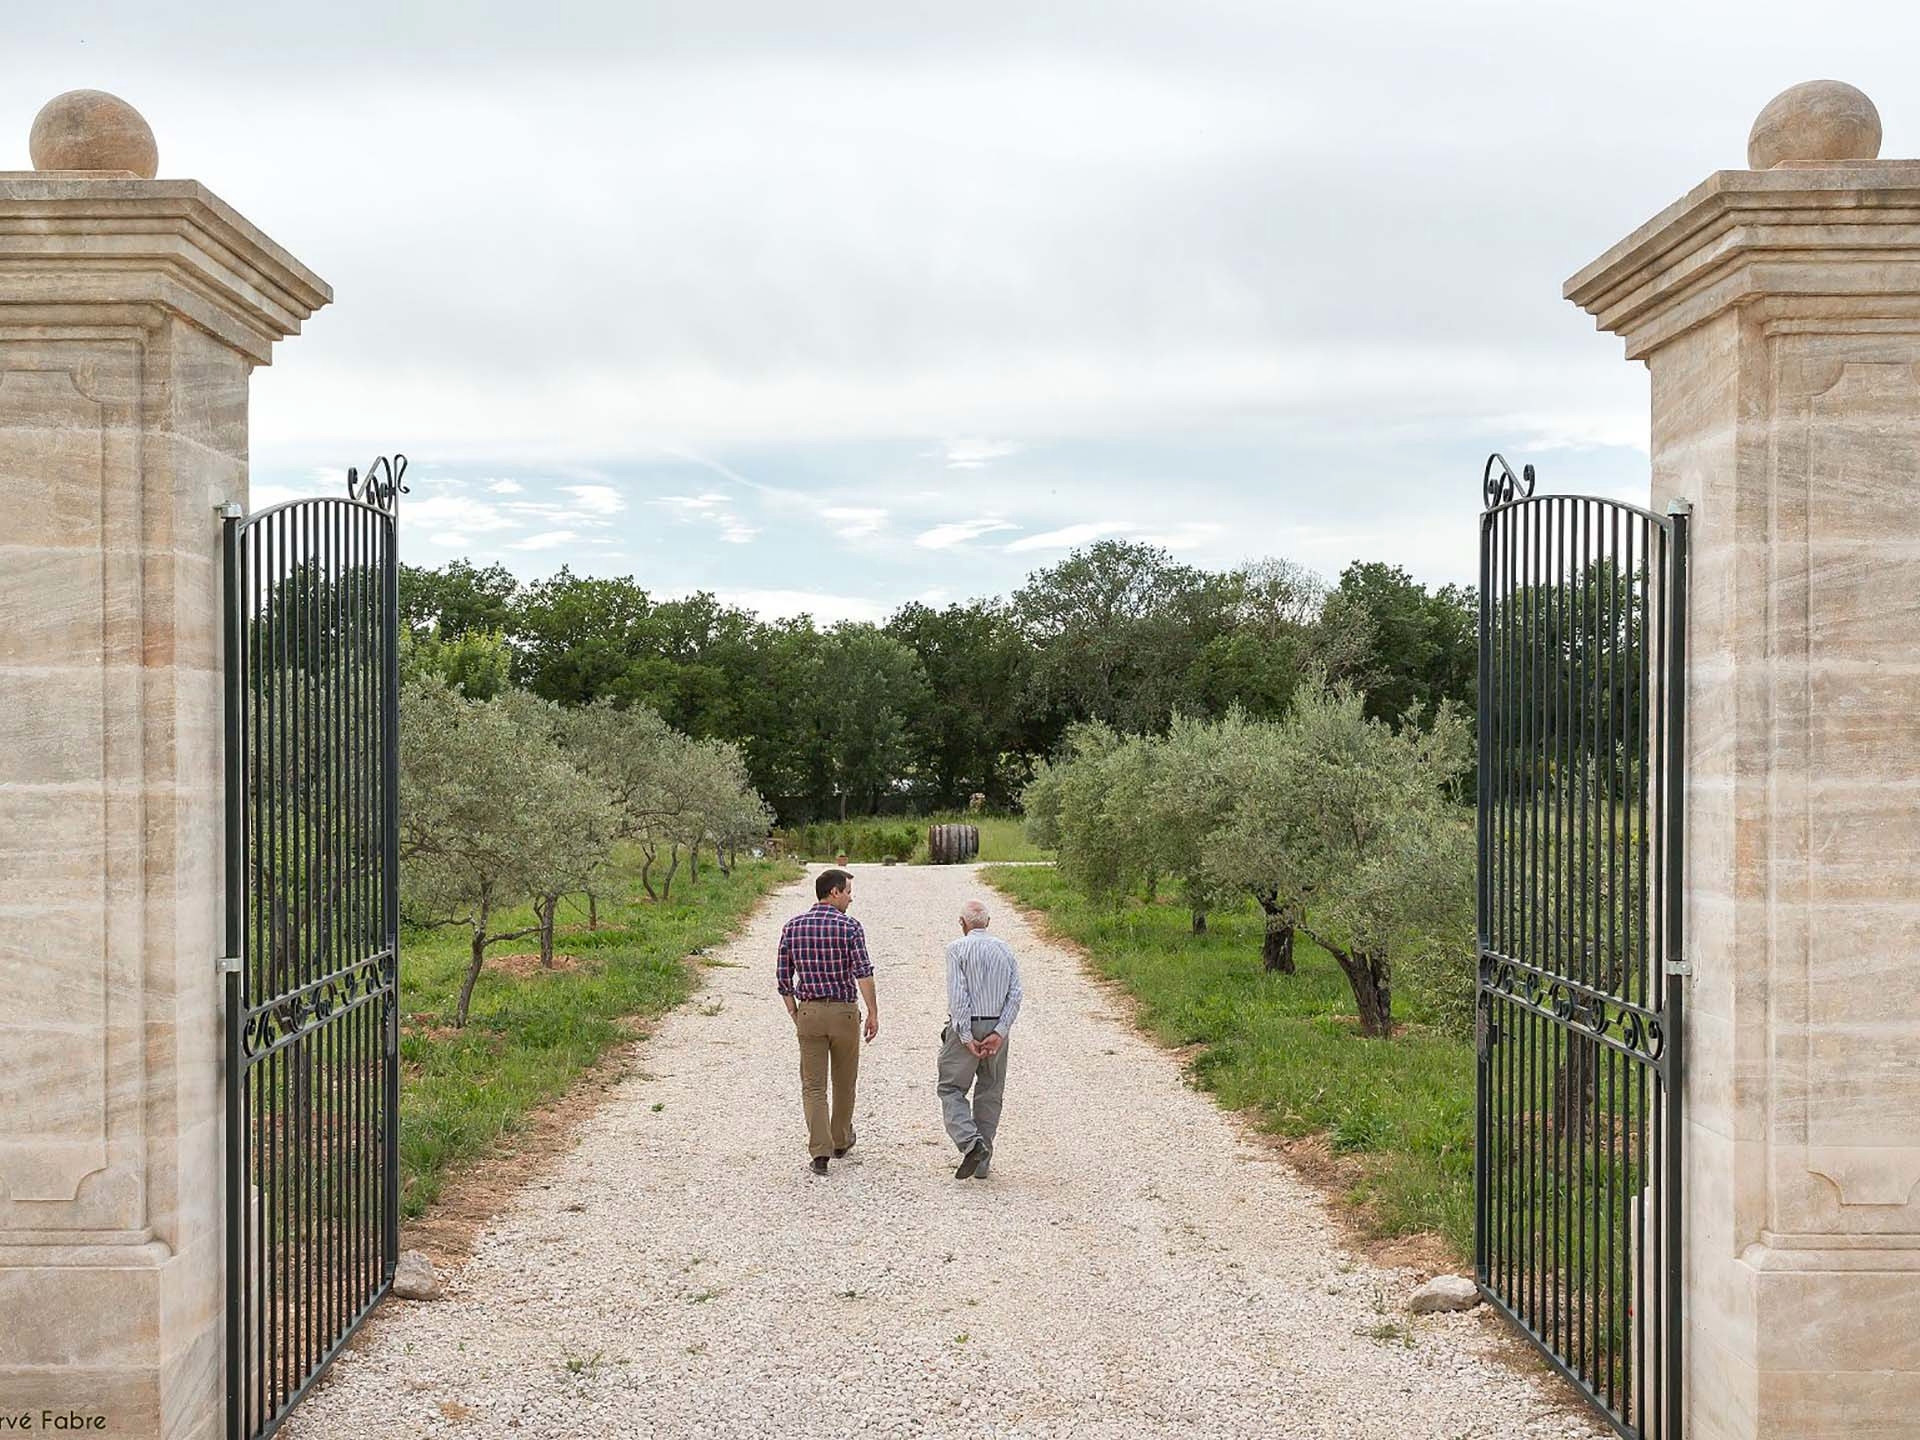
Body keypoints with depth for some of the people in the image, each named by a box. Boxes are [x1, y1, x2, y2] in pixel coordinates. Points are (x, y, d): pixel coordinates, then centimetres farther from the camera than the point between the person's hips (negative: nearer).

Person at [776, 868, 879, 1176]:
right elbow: (863, 972, -17)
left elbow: (783, 977, 5)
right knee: (844, 1081, 17)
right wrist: (873, 1013, -14)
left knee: (813, 1086, 3)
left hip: (808, 1012, 2)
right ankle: (841, 1141, 33)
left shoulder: (793, 926, 3)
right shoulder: (849, 926, -8)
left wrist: (794, 1014, 14)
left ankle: (820, 1151, -10)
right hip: (844, 1012, -2)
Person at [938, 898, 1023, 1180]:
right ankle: (982, 1162, 14)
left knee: (951, 1088, 4)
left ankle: (970, 1142, -19)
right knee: (990, 1093, 13)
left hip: (966, 1026, -4)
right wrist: (999, 1033, -7)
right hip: (997, 1026, 5)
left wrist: (966, 1037, -13)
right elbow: (1015, 993, -2)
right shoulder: (1005, 951, 8)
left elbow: (958, 995, -14)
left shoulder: (957, 948, -6)